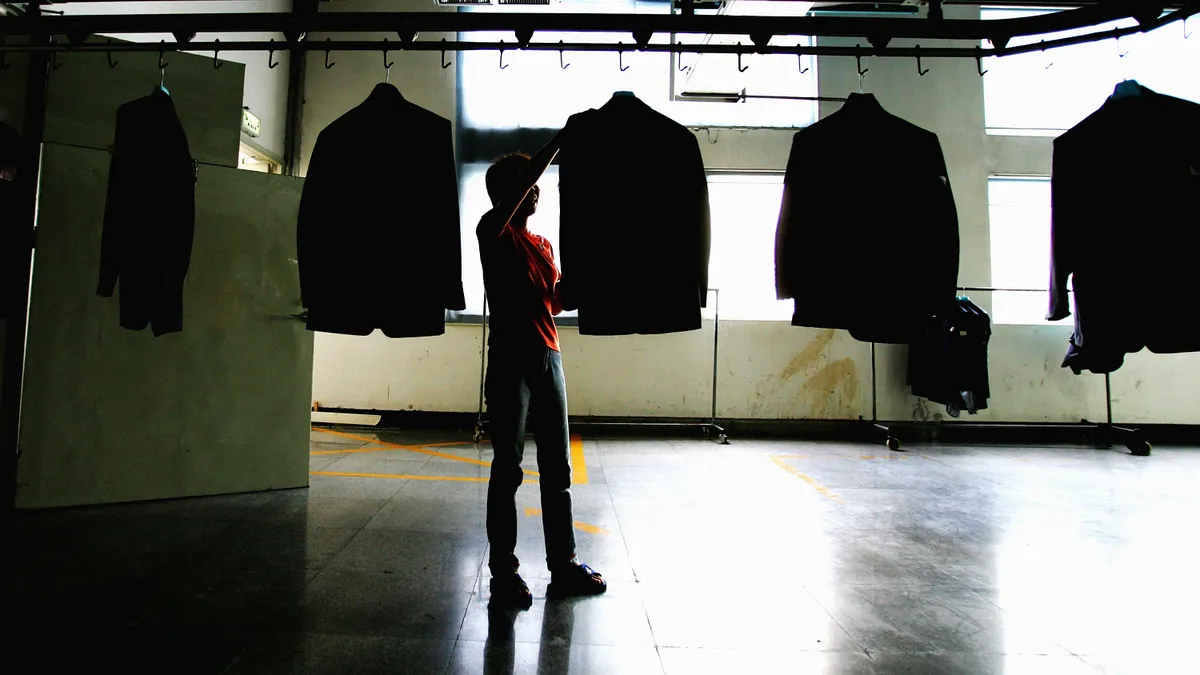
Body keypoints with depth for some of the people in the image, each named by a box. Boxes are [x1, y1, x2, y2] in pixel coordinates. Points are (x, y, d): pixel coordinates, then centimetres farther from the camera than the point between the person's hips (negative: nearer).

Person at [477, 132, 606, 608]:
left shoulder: (544, 245, 19)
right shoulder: (494, 232, -2)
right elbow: (517, 184, -19)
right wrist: (561, 140, -17)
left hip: (548, 359, 7)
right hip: (509, 361, -7)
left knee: (557, 468, 9)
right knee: (508, 469, 0)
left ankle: (563, 565, 19)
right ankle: (503, 573, 11)